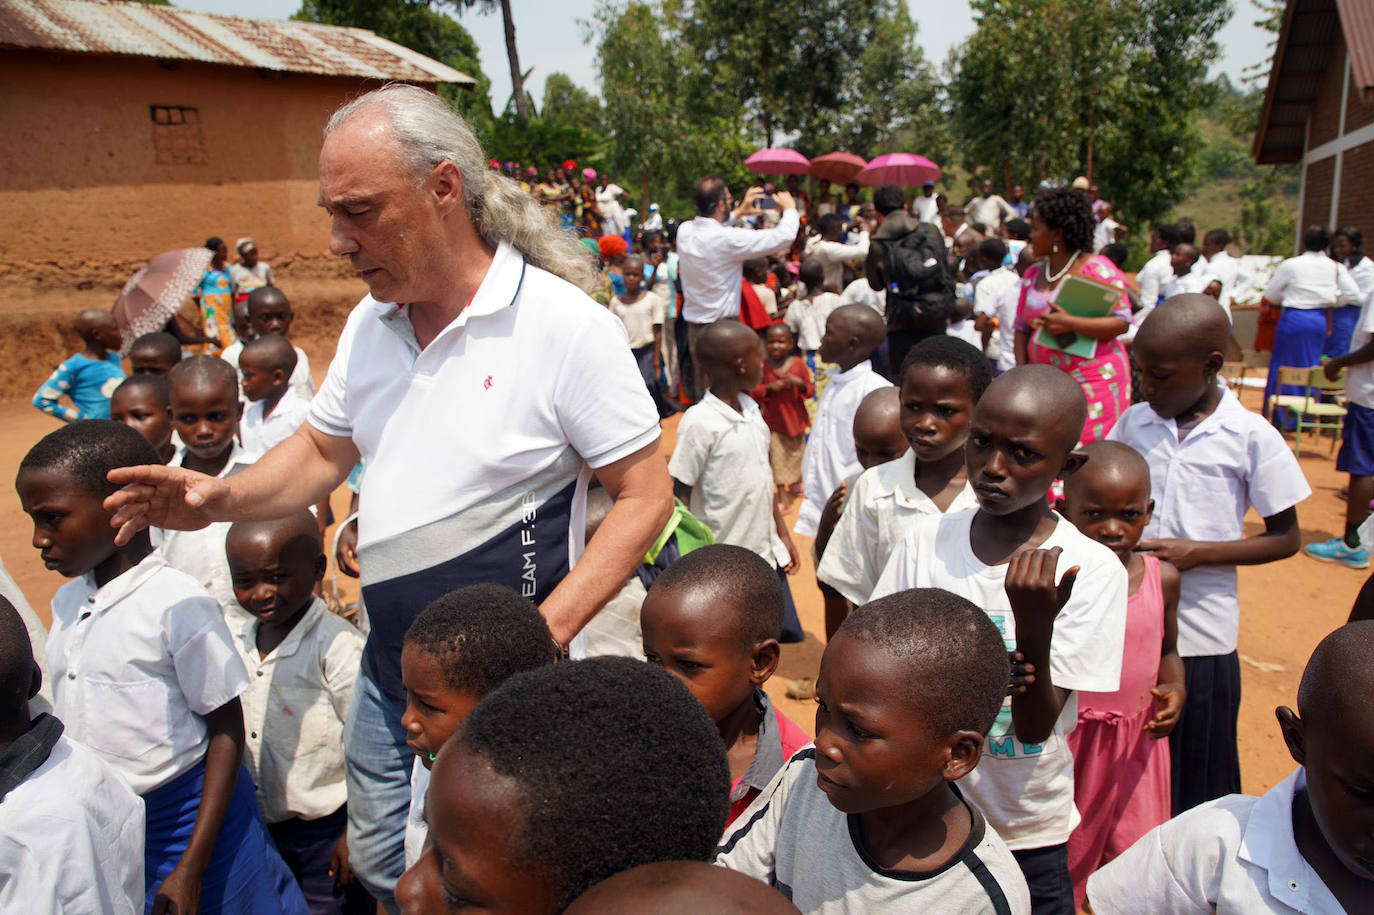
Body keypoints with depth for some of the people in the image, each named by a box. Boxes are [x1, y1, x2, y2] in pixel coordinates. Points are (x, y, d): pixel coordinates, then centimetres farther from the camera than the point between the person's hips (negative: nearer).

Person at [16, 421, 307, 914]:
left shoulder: (178, 604, -18)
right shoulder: (66, 604, 3)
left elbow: (227, 731, -15)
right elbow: (70, 719, 14)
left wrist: (192, 867, -14)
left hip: (189, 818, -6)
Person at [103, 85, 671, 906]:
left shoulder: (566, 324, -18)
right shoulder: (369, 323, 3)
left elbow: (646, 495, -15)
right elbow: (323, 453, 15)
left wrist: (544, 638, -22)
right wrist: (224, 499, -5)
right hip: (387, 676, 6)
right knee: (380, 867, 22)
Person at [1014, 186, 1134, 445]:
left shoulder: (1097, 269, -5)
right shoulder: (1032, 275, 13)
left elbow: (1122, 322, -11)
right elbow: (1022, 328, 12)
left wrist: (1071, 323, -22)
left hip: (1093, 381, -5)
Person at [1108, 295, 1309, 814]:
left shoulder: (1252, 439, -8)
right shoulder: (1134, 423, 2)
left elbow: (1286, 538, -2)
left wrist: (1198, 552, -14)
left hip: (1200, 635, -3)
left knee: (1197, 786, 11)